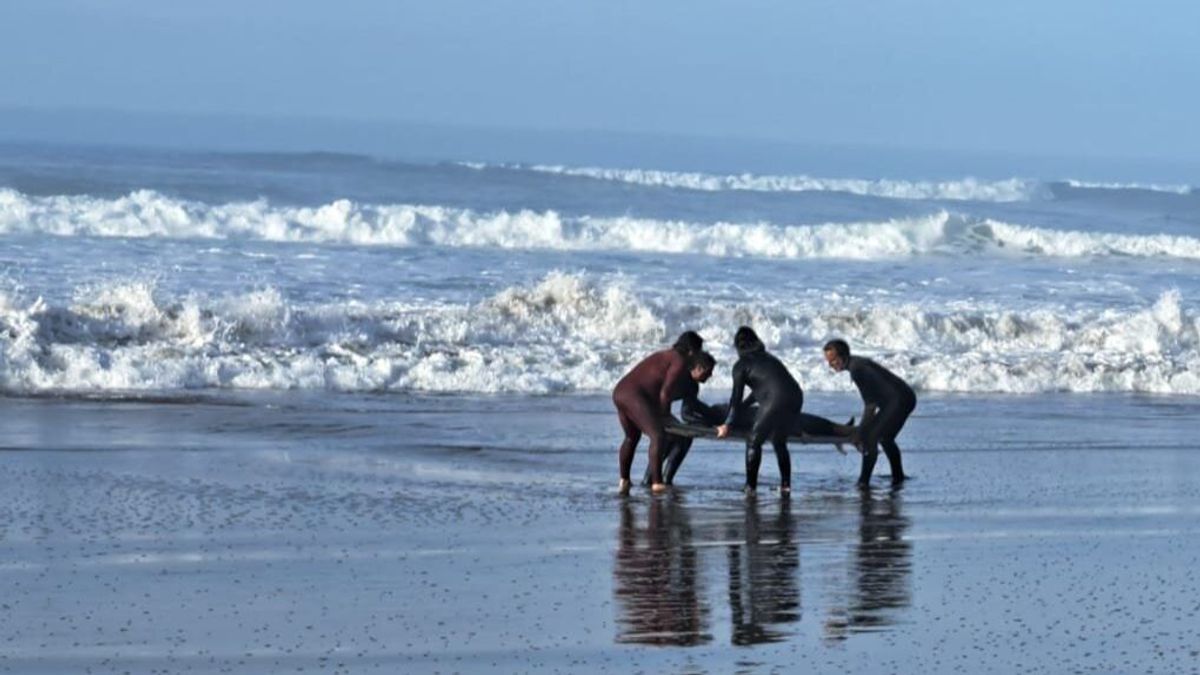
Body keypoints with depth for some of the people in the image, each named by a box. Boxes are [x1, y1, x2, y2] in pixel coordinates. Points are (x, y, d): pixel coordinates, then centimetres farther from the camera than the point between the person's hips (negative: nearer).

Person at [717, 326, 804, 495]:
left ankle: (751, 486, -1)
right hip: (795, 397, 7)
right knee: (779, 442, 24)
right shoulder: (768, 358, 29)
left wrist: (728, 425, 2)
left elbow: (737, 397, 1)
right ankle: (786, 484, 20)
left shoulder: (741, 365, 6)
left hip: (775, 400, -7)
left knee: (754, 442, 5)